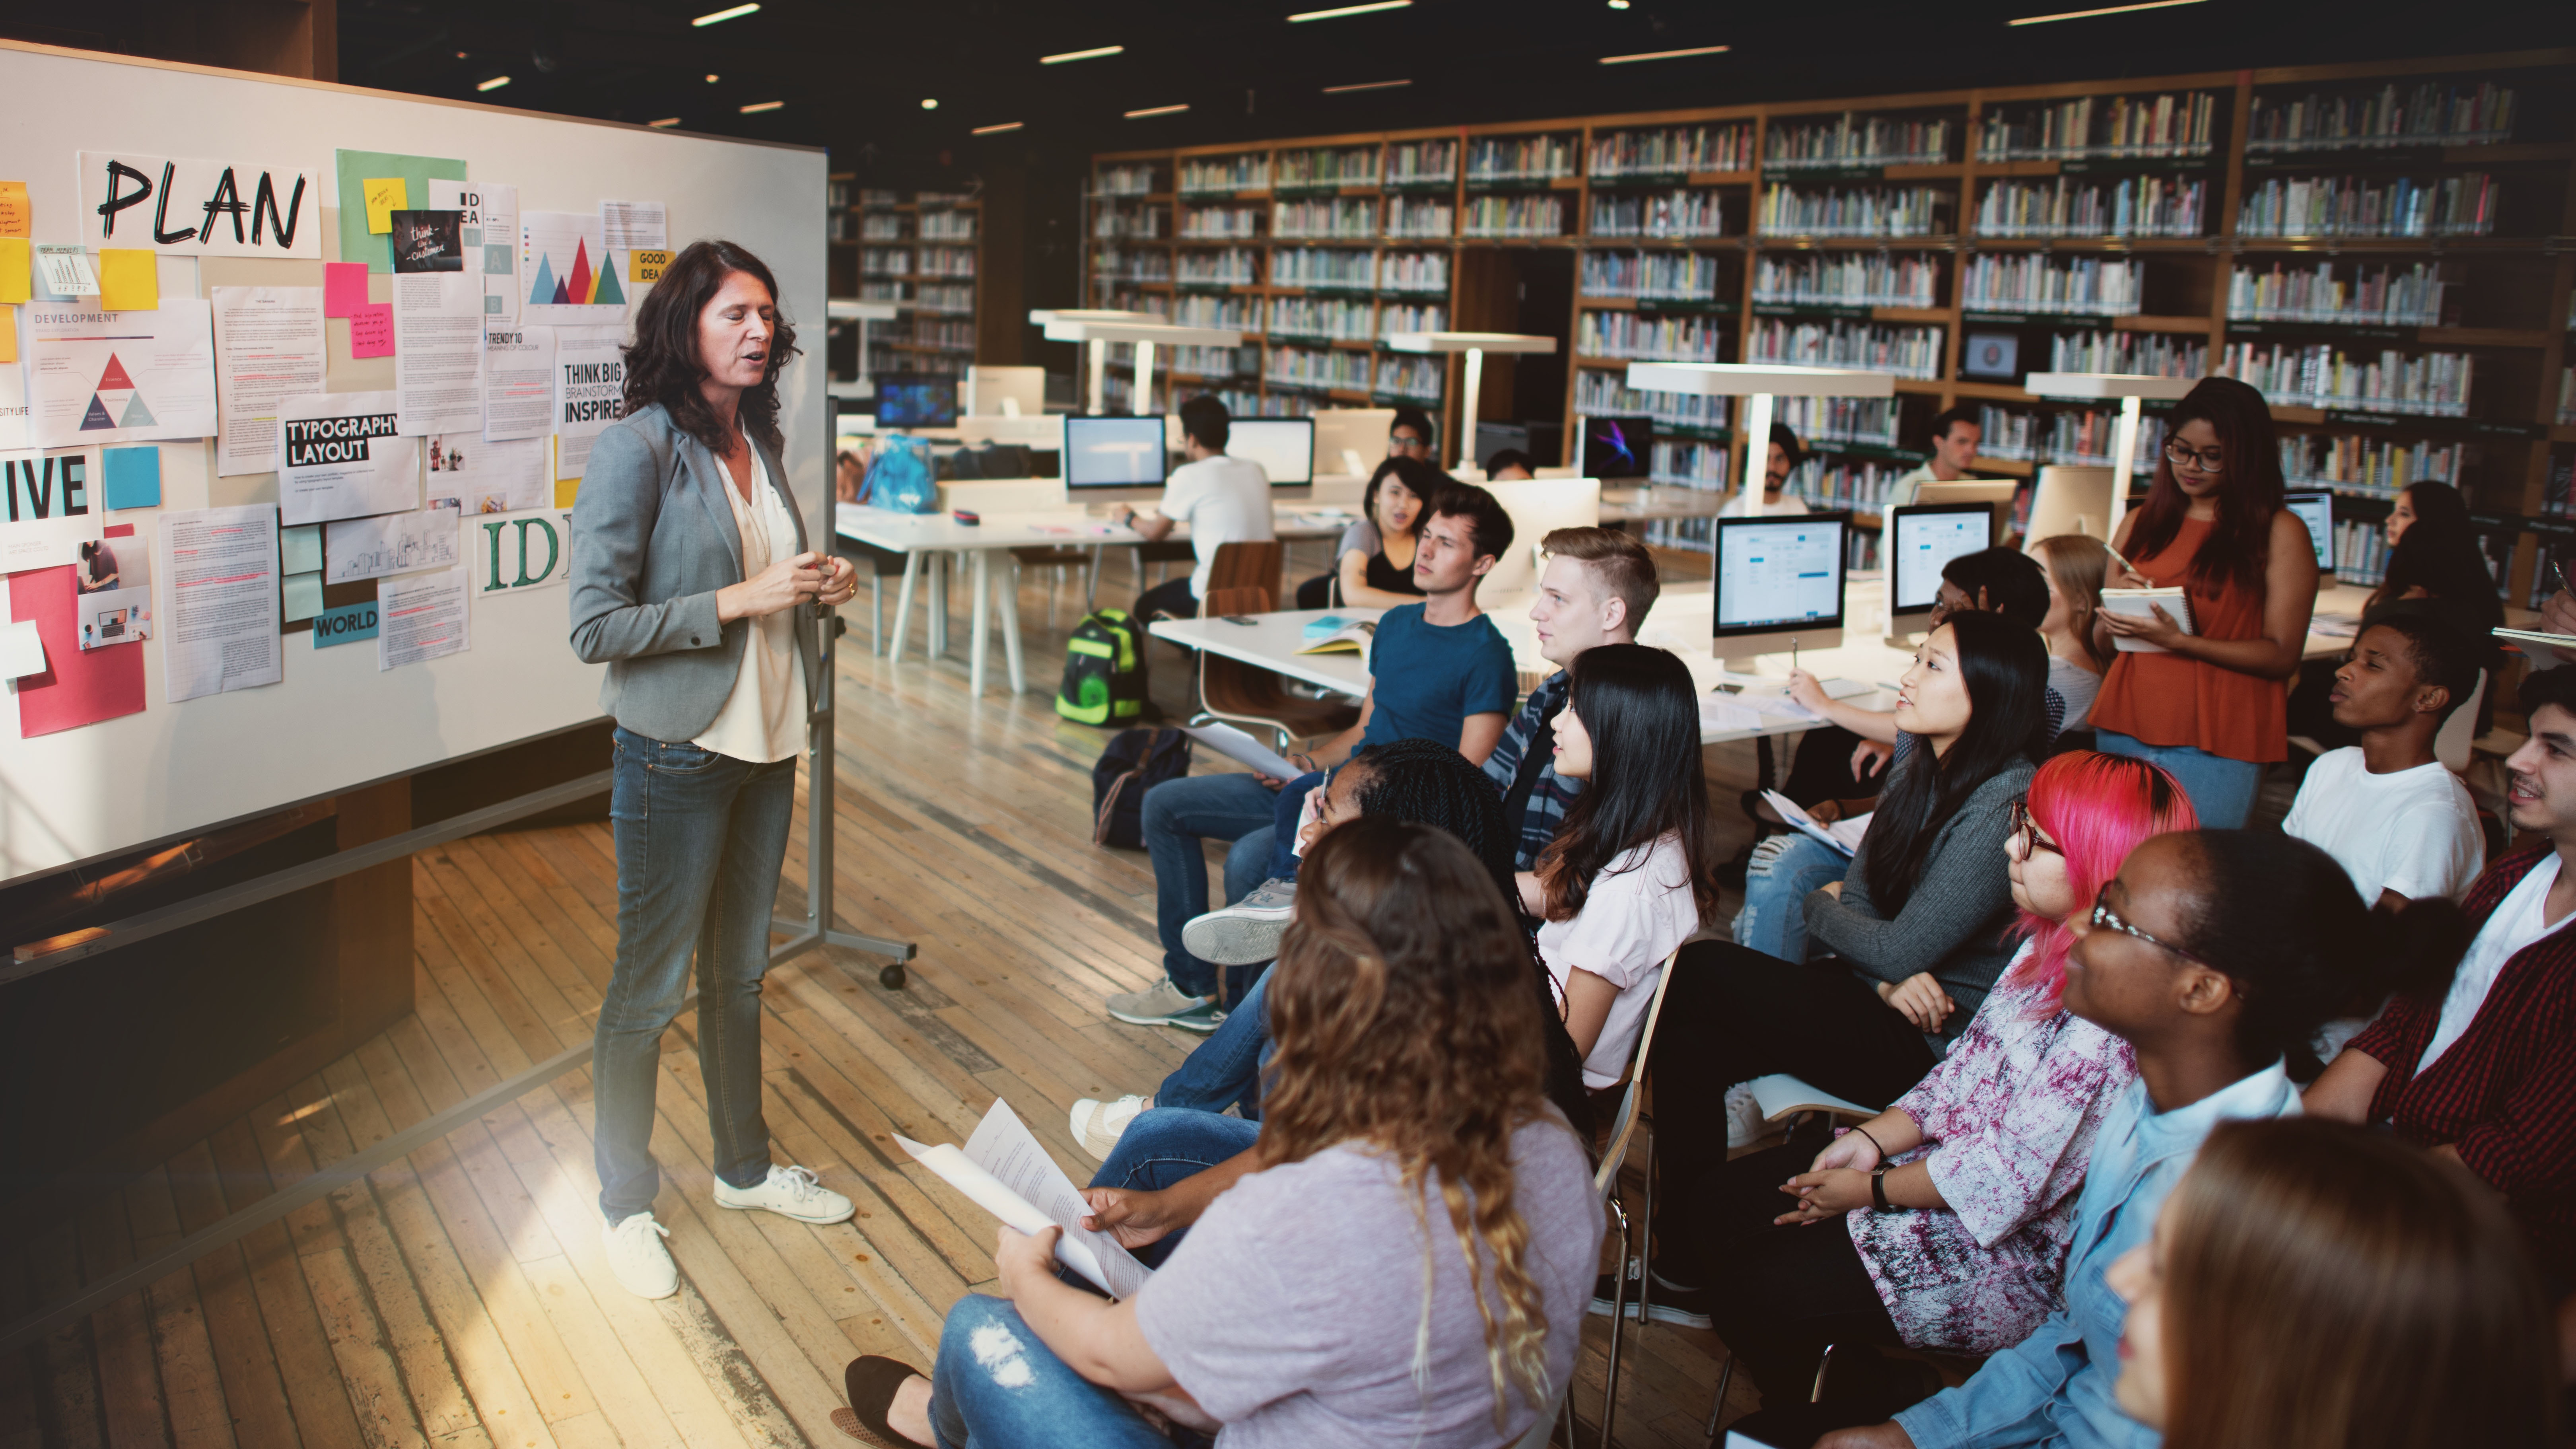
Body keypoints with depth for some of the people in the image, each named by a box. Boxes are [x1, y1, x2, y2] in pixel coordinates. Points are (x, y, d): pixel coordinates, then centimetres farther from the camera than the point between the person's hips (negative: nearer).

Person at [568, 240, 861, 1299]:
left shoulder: (758, 442, 7)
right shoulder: (636, 450, -16)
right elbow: (595, 628, -19)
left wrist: (819, 587, -1)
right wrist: (738, 601, -22)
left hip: (766, 744, 7)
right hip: (676, 755, -7)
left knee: (740, 973, 20)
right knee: (648, 990, 6)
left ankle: (745, 1167, 37)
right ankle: (627, 1205, 24)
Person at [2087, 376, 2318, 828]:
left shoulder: (2280, 533, -1)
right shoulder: (2141, 524, 13)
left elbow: (2282, 656, -7)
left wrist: (2179, 640, -19)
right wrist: (2116, 607, -6)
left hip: (2216, 745, -4)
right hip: (2124, 731, 4)